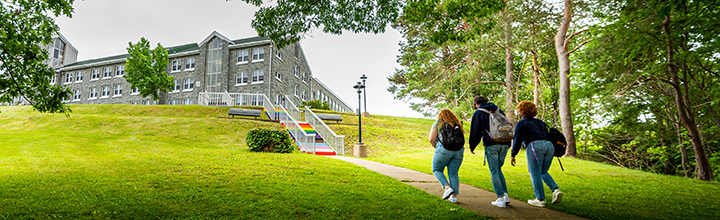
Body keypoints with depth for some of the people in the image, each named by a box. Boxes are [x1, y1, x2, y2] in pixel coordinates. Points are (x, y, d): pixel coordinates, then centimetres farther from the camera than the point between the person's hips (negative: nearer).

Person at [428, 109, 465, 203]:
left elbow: (431, 139, -1)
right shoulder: (457, 124, 20)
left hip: (444, 149, -4)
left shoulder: (437, 123, 7)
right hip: (458, 151, 4)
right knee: (453, 174, 10)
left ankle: (447, 188, -6)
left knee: (437, 170, 11)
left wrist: (435, 146, 17)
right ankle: (454, 196, 5)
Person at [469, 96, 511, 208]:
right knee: (498, 170, 17)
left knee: (494, 172, 0)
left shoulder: (478, 113, 6)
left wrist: (472, 147, 13)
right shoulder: (499, 110, 21)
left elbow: (475, 131, 3)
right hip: (504, 144, 5)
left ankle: (501, 199, -5)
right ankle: (505, 195, 8)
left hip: (491, 145, -5)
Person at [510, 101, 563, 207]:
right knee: (543, 172, 18)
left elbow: (517, 140, 0)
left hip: (535, 146, -7)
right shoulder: (540, 122, 28)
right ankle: (556, 189, -3)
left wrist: (513, 155, 1)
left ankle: (540, 199, 1)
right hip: (549, 146, 7)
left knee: (535, 174, 0)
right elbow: (548, 136, 24)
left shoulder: (521, 123, 8)